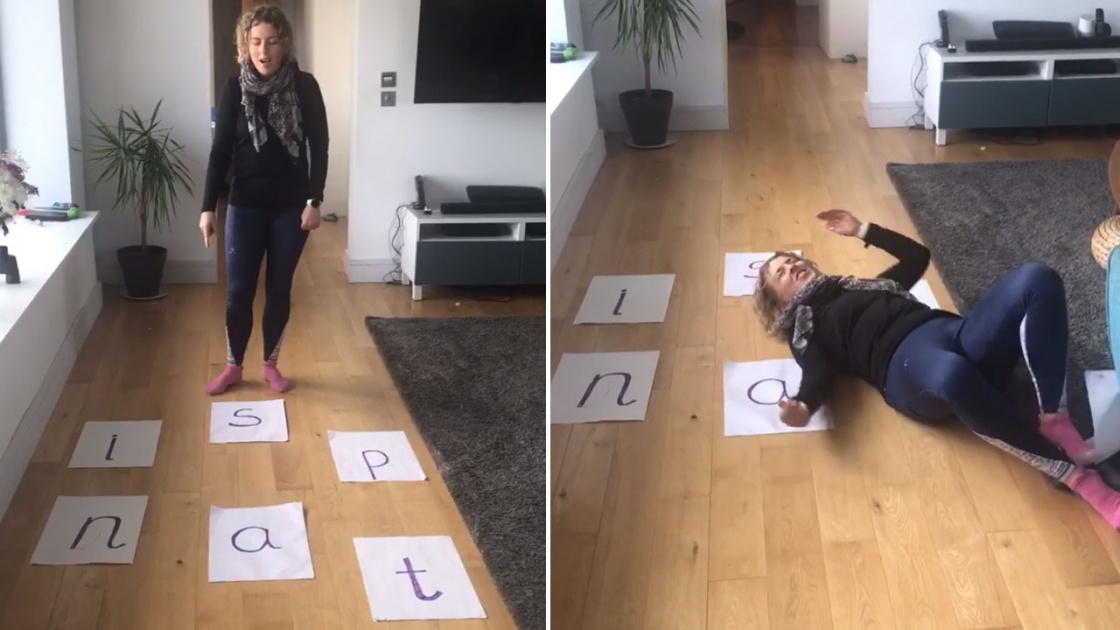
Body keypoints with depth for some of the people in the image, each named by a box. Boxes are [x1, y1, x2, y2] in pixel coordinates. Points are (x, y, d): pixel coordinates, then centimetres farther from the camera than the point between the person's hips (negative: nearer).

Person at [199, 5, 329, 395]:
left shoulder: (304, 87, -6)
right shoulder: (235, 90, -4)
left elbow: (319, 147, -3)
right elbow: (221, 151, -2)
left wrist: (314, 201, -9)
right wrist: (208, 207, -6)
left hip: (291, 206, 0)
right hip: (246, 206, 0)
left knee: (279, 289, 9)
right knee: (239, 290, 3)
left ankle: (271, 364, 25)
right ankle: (233, 366, 20)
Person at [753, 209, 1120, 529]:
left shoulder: (865, 287, 41)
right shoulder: (803, 325, 22)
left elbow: (917, 255, 50)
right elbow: (819, 370, 2)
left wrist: (864, 231, 51)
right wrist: (804, 406, -21)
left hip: (957, 335, 7)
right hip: (905, 363, -6)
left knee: (1036, 280, -23)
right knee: (950, 374, -47)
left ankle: (1055, 424, -31)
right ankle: (1073, 472, -40)